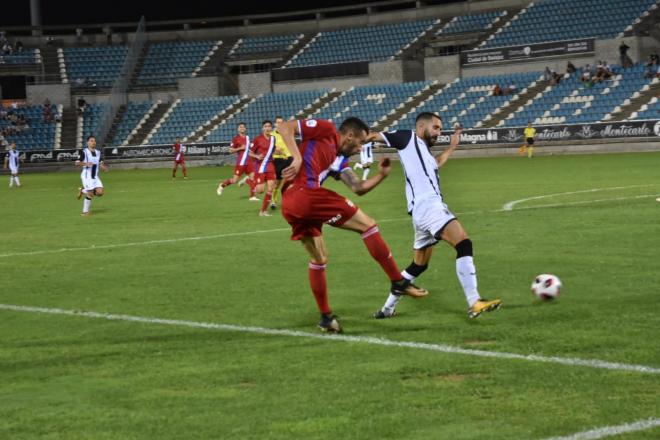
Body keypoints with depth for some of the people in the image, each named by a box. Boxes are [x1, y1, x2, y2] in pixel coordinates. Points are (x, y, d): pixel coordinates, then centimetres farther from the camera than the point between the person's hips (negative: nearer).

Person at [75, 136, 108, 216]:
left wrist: (104, 167, -3)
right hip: (87, 176, -6)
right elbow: (77, 163, -10)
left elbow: (101, 164, 20)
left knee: (100, 192, -8)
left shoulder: (98, 153, 12)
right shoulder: (84, 152, -5)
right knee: (90, 194, -11)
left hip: (95, 176, 6)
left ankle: (83, 191, 16)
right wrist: (85, 164, -27)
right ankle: (85, 212, 6)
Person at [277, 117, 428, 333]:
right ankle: (399, 282, 1)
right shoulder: (326, 131, 5)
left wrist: (380, 175, 8)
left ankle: (326, 317, 30)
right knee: (368, 224, -2)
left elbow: (358, 188, 20)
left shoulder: (340, 161, 27)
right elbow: (285, 127, -3)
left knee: (318, 259, 23)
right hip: (306, 193, -10)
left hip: (290, 206, 10)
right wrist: (298, 158, -13)